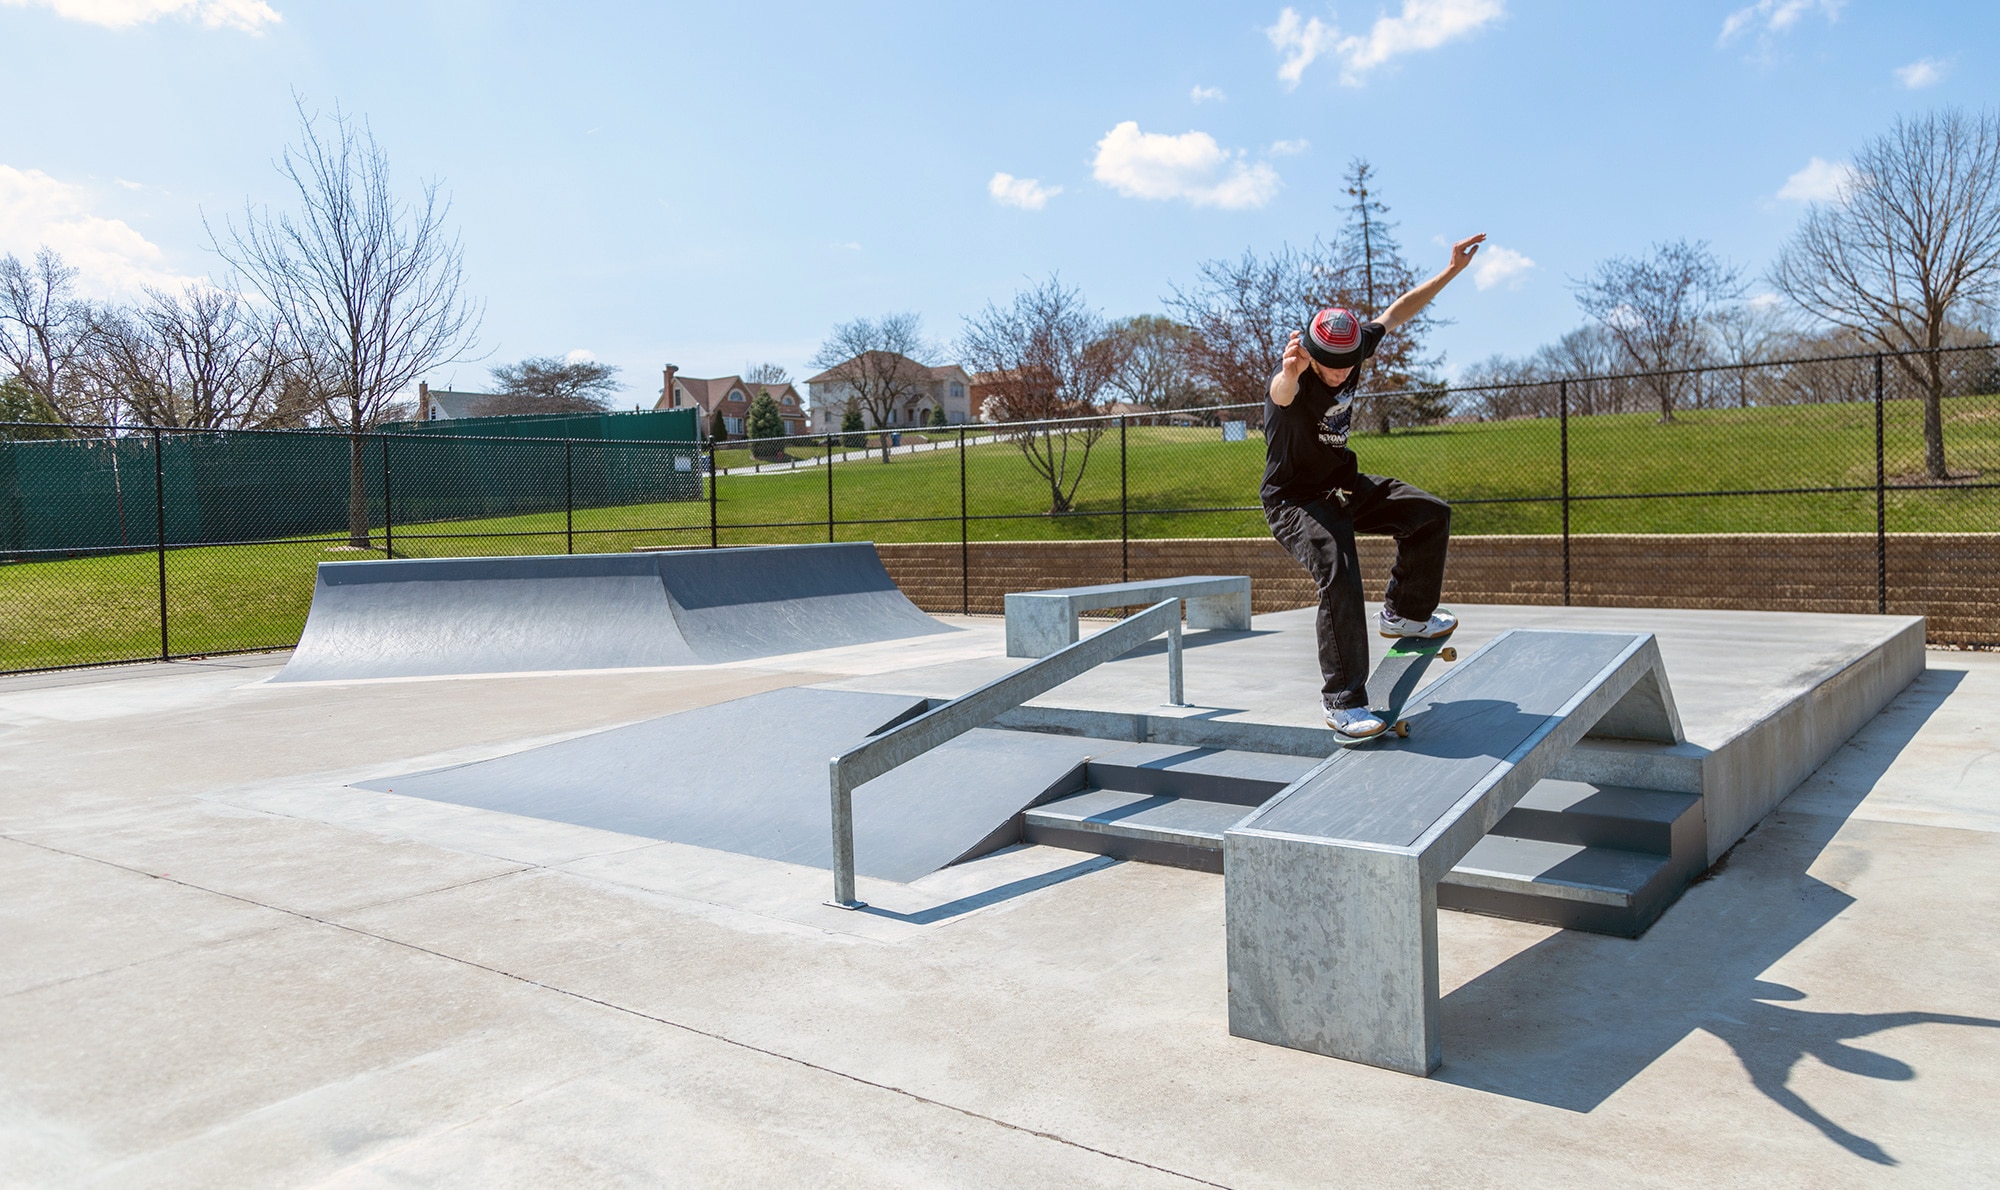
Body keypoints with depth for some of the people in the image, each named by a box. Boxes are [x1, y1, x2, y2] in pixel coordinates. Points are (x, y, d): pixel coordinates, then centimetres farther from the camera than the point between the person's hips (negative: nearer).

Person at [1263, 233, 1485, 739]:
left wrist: (1452, 270, 12)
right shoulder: (1292, 382, -31)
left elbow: (1397, 311, 8)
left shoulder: (1355, 348, -9)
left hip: (1343, 486, 8)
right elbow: (1283, 393, -57)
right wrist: (1289, 371, -81)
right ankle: (1342, 701, -18)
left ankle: (1405, 612, 25)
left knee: (1431, 515, 6)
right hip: (1294, 500, -8)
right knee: (1338, 575, -28)